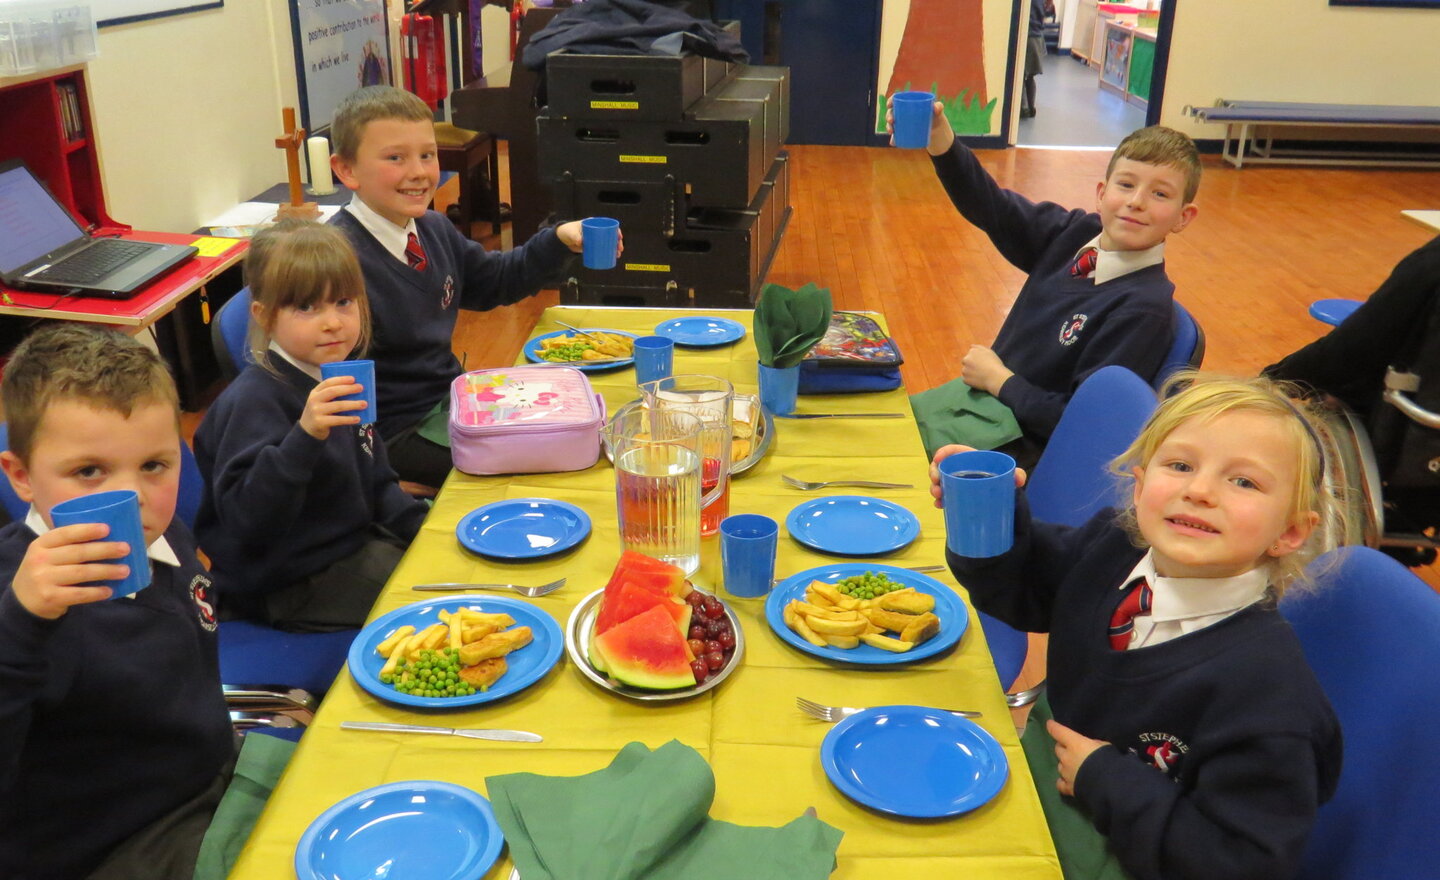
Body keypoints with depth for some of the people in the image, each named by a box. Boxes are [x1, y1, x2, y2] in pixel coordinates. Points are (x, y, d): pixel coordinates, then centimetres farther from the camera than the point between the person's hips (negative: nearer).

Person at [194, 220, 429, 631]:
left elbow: (375, 482, 16)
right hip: (289, 585, -8)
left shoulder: (340, 378, 4)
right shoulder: (254, 400, -23)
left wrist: (428, 528, 3)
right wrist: (305, 436, -42)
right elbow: (246, 519, -33)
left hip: (352, 542, 8)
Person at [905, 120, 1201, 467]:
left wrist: (999, 380, -14)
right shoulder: (1073, 234, -5)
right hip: (982, 393, 7)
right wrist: (939, 138, -17)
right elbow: (987, 205, -1)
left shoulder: (1145, 306, -24)